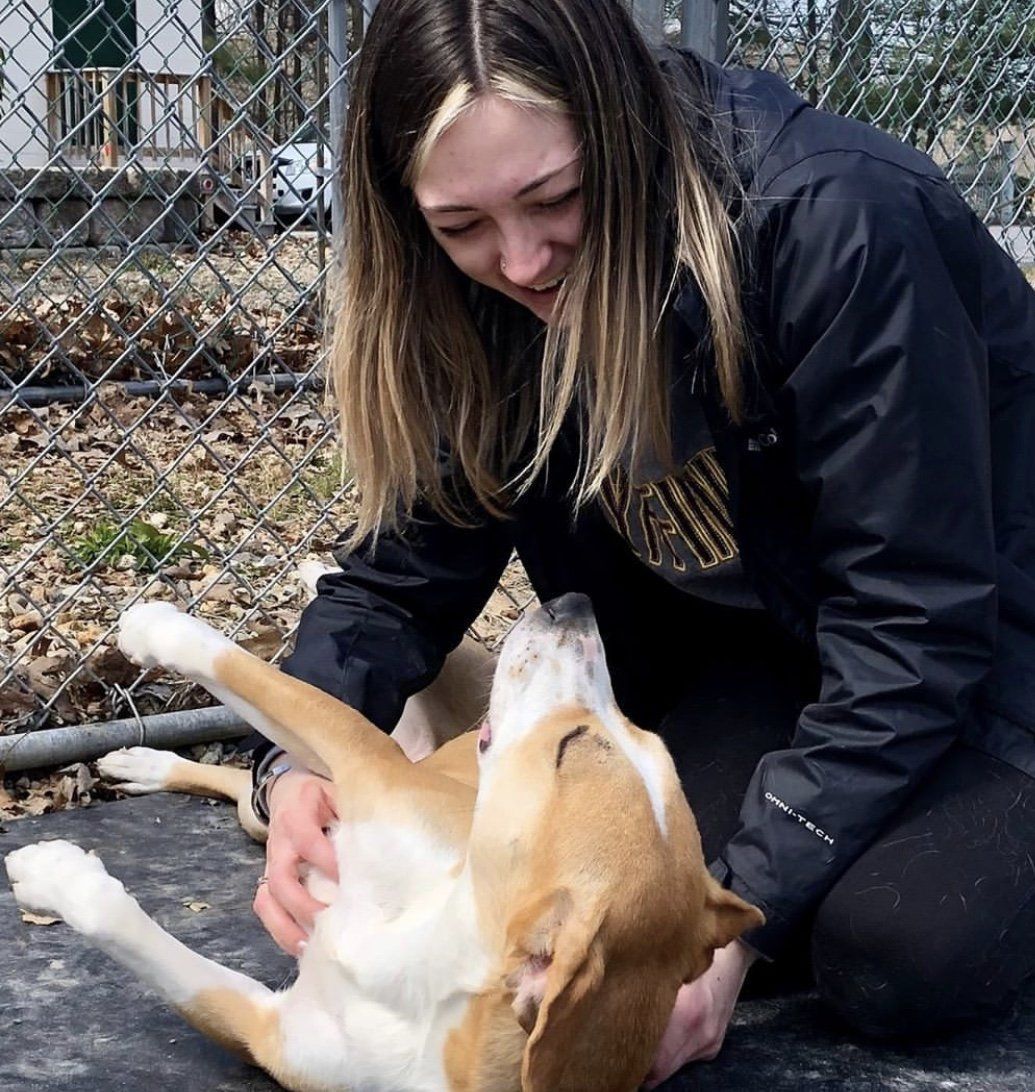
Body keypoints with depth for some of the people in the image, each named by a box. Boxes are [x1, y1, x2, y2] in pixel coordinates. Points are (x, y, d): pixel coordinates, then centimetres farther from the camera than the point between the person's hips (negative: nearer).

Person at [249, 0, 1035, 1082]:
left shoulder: (835, 221, -31)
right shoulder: (482, 305, -11)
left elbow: (917, 620, -29)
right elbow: (405, 568, -8)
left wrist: (742, 911, -34)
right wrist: (299, 768, -28)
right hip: (766, 630, 5)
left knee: (898, 951, -27)